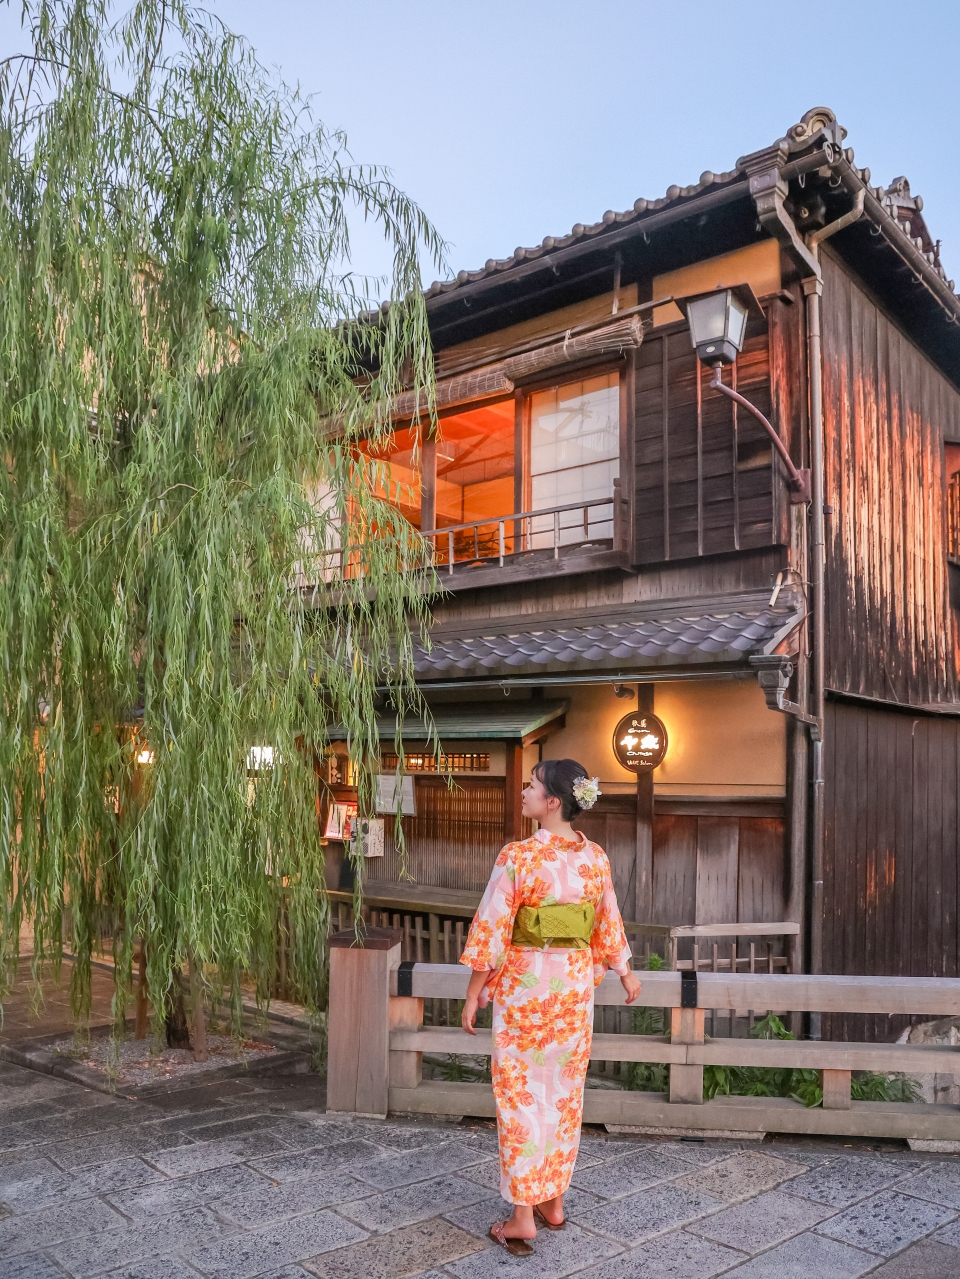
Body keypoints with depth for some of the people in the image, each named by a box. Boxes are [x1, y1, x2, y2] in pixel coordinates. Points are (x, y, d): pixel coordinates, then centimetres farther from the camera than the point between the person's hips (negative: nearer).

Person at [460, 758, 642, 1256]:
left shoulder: (517, 856, -19)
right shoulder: (595, 857, -2)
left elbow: (491, 931, -15)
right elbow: (609, 925, 9)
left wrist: (473, 993, -6)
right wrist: (625, 973, 24)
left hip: (524, 983, -5)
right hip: (575, 981, 5)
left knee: (520, 1093, 6)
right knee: (565, 1092, 16)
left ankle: (523, 1217, 13)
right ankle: (554, 1202, 28)